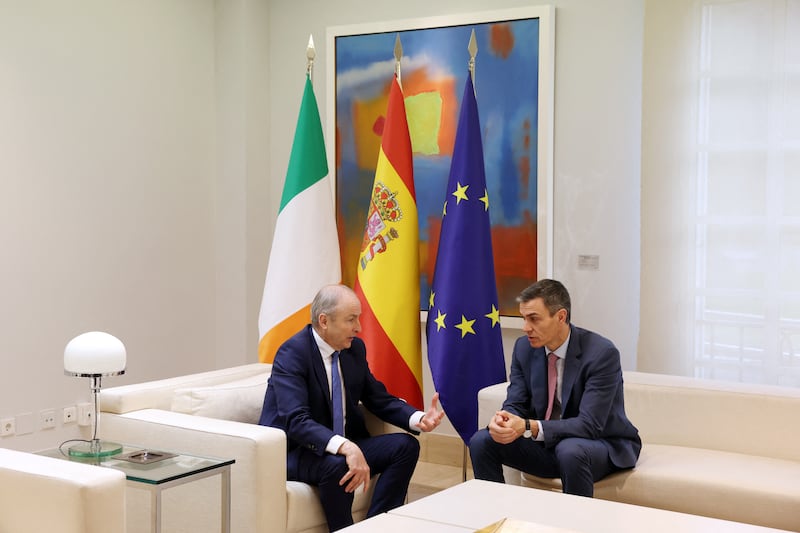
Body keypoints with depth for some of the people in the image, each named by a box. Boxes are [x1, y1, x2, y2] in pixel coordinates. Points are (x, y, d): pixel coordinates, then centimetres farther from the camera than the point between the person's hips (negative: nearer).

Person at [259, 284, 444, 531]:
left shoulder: (355, 348, 2)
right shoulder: (292, 353, -20)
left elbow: (380, 399, 10)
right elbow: (296, 421, -31)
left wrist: (419, 419, -10)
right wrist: (345, 448, -46)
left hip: (345, 446, 8)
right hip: (292, 452, -7)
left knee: (406, 446, -9)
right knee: (337, 464, -36)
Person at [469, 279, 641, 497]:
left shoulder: (602, 353, -21)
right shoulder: (524, 347, -3)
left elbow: (589, 425, -26)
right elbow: (515, 405, 0)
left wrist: (529, 427, -37)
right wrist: (501, 421, -26)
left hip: (604, 445, -5)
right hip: (547, 444, 5)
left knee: (570, 451, -38)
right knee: (481, 442, -13)